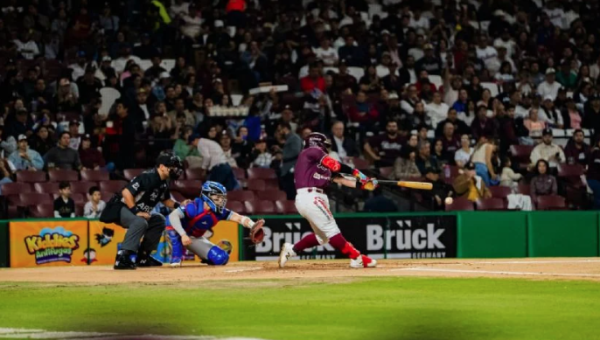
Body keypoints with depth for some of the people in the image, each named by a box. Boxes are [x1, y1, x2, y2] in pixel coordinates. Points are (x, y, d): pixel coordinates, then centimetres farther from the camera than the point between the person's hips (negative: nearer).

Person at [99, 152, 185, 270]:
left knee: (159, 221, 14)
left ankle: (142, 257, 13)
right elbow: (126, 192, -27)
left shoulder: (164, 183, 7)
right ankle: (122, 258, -38)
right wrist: (136, 212, -28)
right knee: (140, 222, -34)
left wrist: (179, 205, 4)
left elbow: (166, 200, 23)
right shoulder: (148, 177, -22)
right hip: (119, 208, -10)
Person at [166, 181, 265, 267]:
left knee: (221, 258, -14)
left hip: (197, 240, 5)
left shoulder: (220, 212, -15)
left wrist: (253, 226, -44)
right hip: (178, 236, -5)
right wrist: (183, 235, -53)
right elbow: (172, 216, -44)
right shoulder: (194, 207, -32)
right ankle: (177, 257, -25)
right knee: (173, 220, -39)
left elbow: (239, 218, -24)